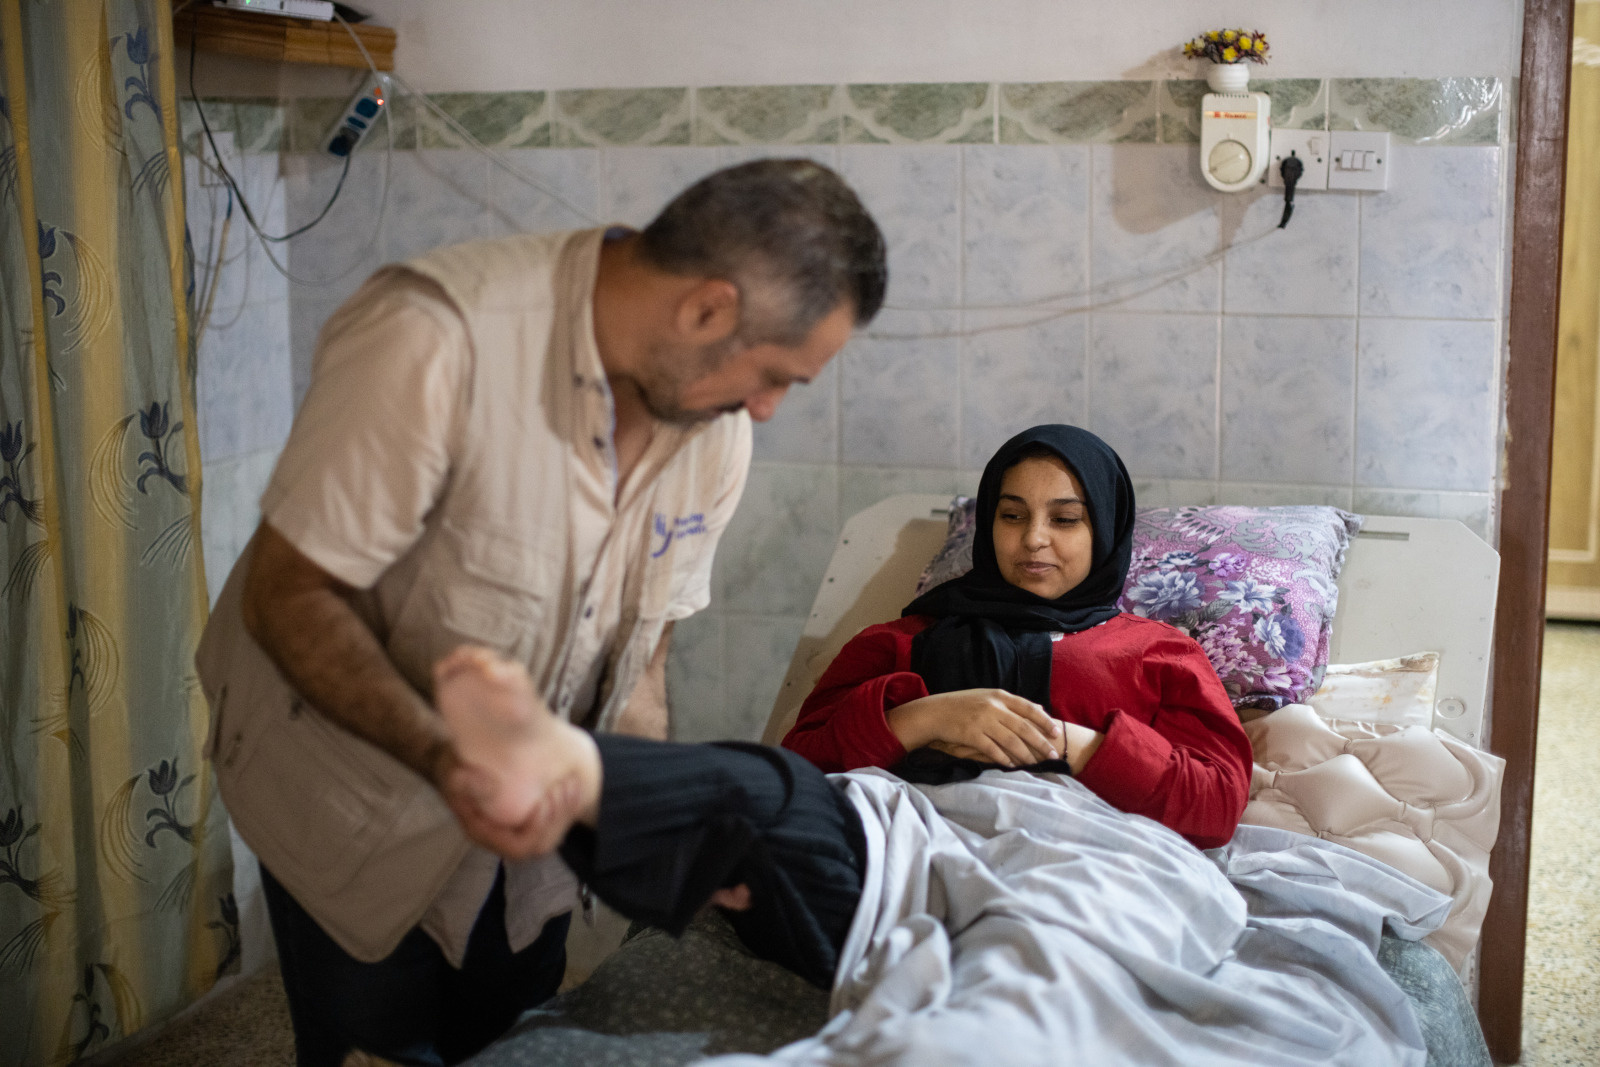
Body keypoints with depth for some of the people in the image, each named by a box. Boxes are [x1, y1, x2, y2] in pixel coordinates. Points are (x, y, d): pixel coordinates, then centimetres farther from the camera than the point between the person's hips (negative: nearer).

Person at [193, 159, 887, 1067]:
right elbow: (287, 596, -26)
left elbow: (641, 640, 2)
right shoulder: (436, 339, -30)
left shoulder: (718, 429, -8)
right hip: (357, 791, -5)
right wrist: (446, 757, -37)